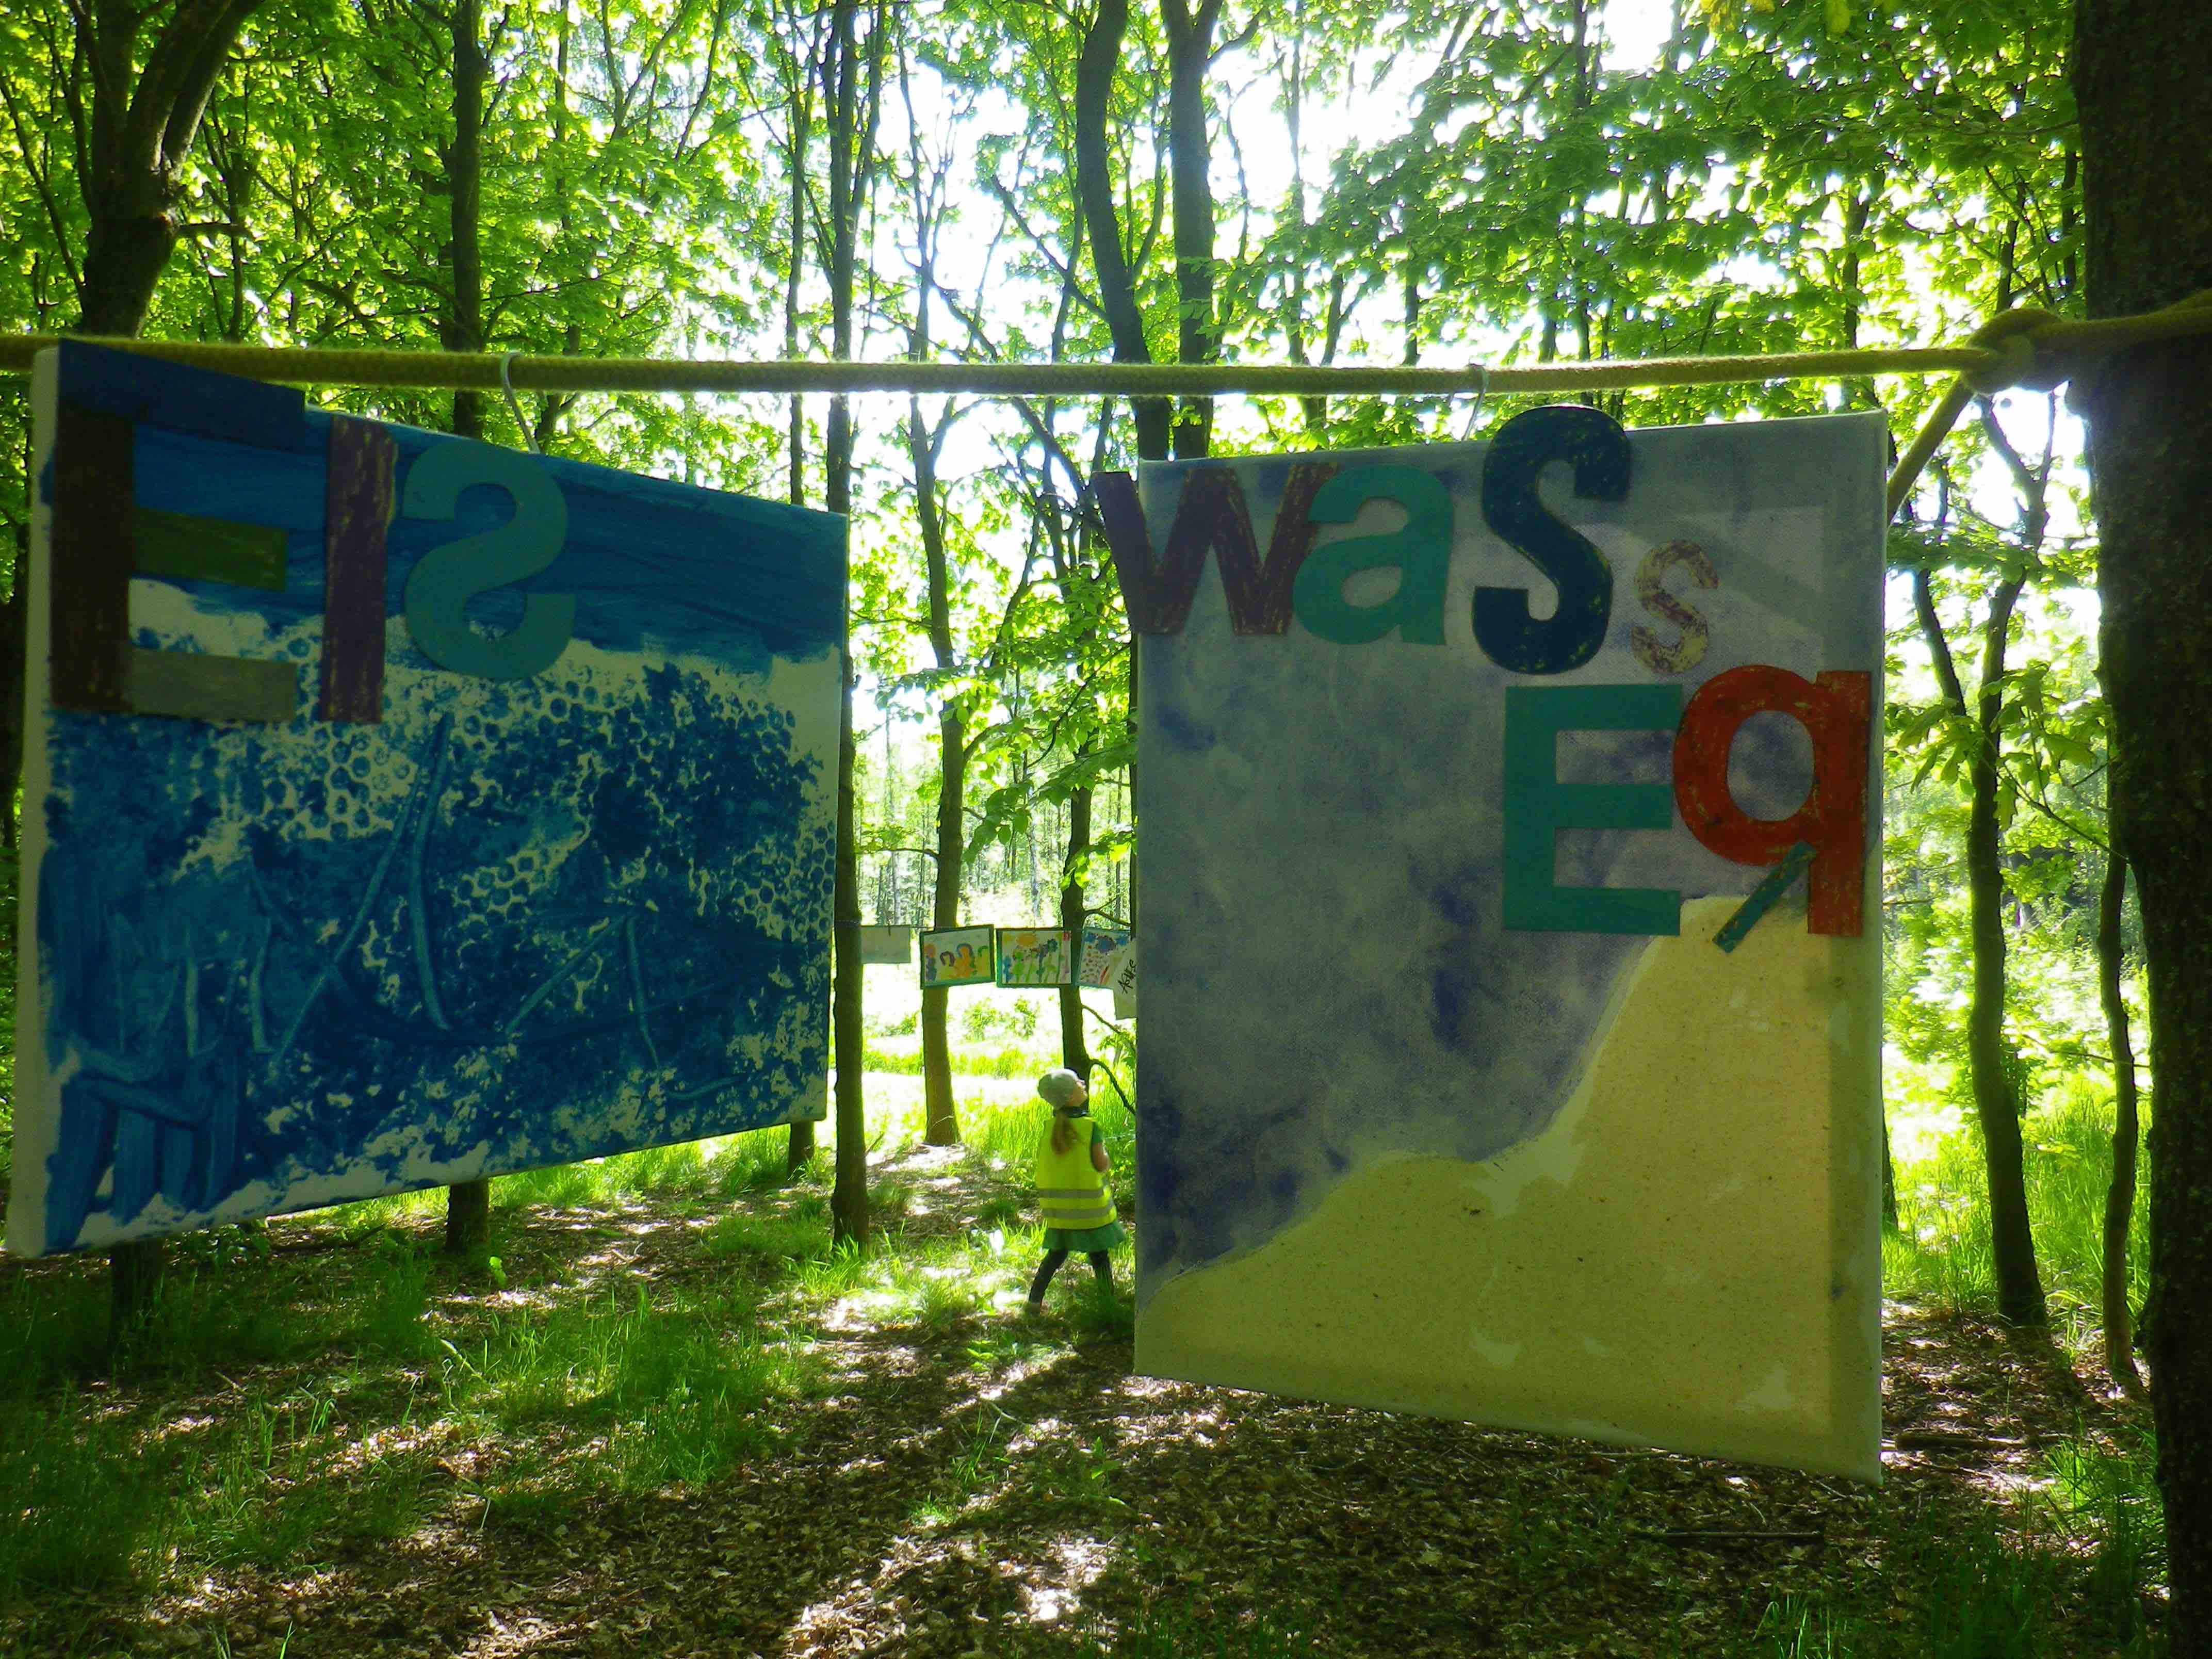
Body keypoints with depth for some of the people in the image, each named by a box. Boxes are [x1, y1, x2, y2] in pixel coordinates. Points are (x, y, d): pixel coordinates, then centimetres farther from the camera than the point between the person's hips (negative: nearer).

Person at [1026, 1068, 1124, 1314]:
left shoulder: (1050, 1128, 0)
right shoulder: (1091, 1126, -16)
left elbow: (1042, 1163, 4)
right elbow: (1101, 1164, -15)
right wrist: (1109, 1161, 6)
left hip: (1058, 1203, 5)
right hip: (1088, 1202, -5)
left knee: (1057, 1252, 18)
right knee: (1099, 1254, 8)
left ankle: (1035, 1299, 16)